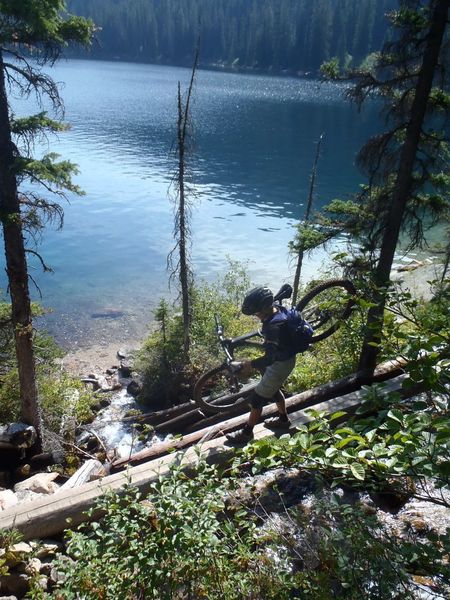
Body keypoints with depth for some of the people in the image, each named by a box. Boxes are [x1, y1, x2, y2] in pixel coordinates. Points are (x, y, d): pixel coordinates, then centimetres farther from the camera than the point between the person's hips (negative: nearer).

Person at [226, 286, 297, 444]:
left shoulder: (274, 326, -36)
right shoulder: (275, 309, -9)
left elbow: (269, 358, -39)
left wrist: (251, 364, -26)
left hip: (281, 363, -9)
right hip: (283, 357, 9)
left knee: (257, 398, 2)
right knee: (272, 389, 29)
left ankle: (247, 433, 18)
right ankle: (283, 419, 49)